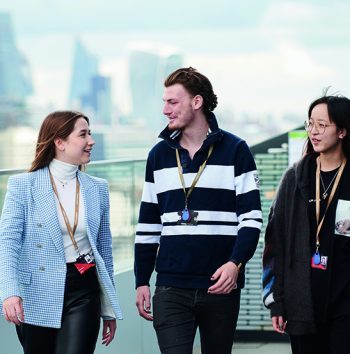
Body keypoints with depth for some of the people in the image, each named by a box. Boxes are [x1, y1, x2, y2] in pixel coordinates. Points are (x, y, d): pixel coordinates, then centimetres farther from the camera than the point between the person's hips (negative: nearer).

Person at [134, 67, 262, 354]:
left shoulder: (235, 150, 0)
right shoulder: (159, 155, 11)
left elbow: (251, 217, -3)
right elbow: (148, 225, 15)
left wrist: (236, 263, -18)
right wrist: (142, 281, 11)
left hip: (221, 286, -2)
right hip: (171, 288, 2)